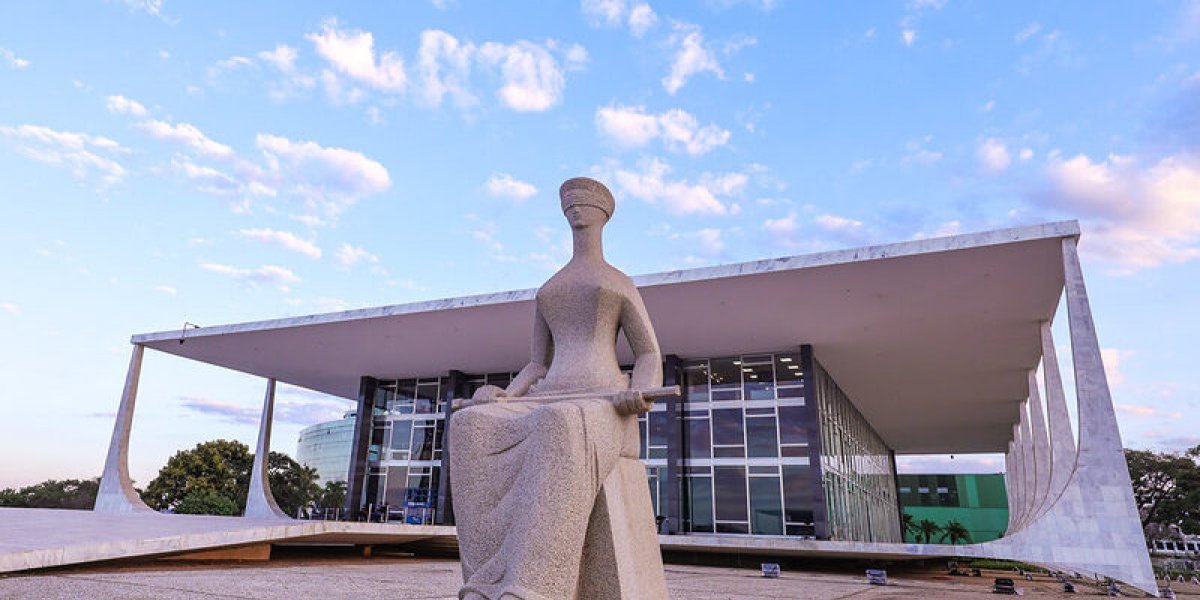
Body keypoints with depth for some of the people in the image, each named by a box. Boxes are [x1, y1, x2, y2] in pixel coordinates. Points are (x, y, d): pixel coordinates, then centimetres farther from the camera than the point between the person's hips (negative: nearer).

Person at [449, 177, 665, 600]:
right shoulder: (547, 291, 30)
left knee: (560, 432, -44)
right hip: (550, 412, 4)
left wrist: (640, 394, -17)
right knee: (470, 429, -30)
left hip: (603, 412, -4)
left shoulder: (622, 283, 18)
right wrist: (504, 398, 1)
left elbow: (650, 358, 10)